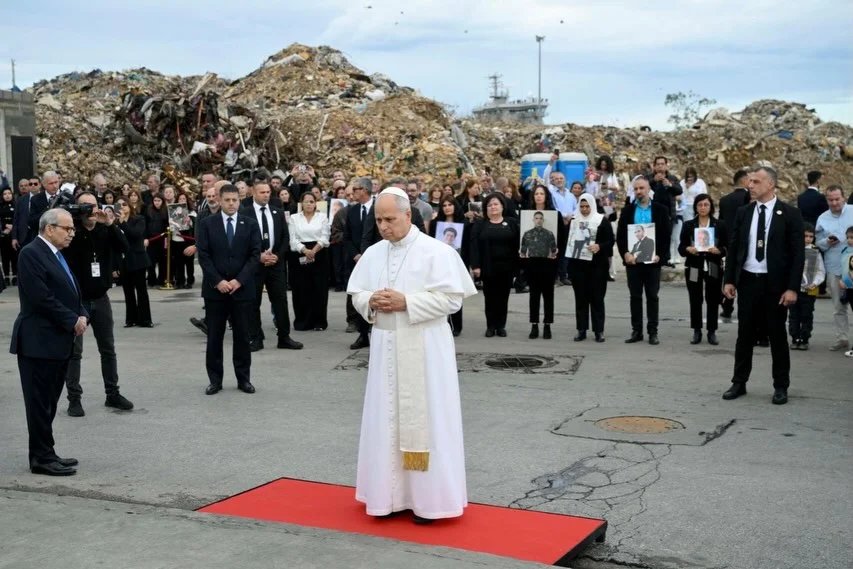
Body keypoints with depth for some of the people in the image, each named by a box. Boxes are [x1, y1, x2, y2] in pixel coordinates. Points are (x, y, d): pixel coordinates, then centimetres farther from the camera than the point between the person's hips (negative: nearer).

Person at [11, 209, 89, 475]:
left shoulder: (56, 254, 15)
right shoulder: (31, 254, -13)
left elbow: (71, 291, 19)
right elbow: (41, 297, -21)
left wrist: (82, 315, 1)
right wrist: (72, 321, -14)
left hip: (58, 341, 9)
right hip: (39, 341, -9)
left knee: (49, 402, 14)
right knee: (40, 402, -1)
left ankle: (45, 454, 21)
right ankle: (41, 458, 6)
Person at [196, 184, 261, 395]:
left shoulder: (250, 224, 4)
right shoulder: (206, 224, 2)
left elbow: (255, 255, -1)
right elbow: (203, 256, -3)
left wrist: (239, 280, -11)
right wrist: (218, 281, -12)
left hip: (242, 288, 1)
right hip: (214, 288, 0)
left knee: (242, 335, 6)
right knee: (214, 336, 4)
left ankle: (244, 378, 14)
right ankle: (215, 379, 12)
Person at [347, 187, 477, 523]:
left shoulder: (436, 252, -9)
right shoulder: (373, 253, 8)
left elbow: (452, 298, -13)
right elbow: (356, 294, 12)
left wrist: (406, 302, -19)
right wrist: (371, 301, -11)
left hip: (424, 348, -5)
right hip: (385, 347, 5)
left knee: (424, 419, 1)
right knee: (387, 420, 9)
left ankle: (428, 498, 12)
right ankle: (391, 494, 20)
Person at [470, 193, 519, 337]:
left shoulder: (512, 223, 6)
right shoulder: (480, 224, 5)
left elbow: (518, 244, 2)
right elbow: (474, 245, -3)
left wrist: (518, 264, -7)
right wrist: (475, 265, -12)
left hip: (506, 267, 0)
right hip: (488, 267, 0)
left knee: (503, 297, 5)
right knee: (490, 297, 4)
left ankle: (501, 326, 13)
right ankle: (491, 326, 10)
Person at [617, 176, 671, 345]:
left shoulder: (660, 210, 2)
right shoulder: (627, 210, 6)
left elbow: (666, 236, 0)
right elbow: (620, 235, 3)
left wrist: (660, 256, -11)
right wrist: (625, 254, -11)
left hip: (653, 260, -1)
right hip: (632, 260, 2)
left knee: (652, 297, 4)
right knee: (635, 297, 6)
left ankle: (653, 332, 9)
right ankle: (636, 331, 12)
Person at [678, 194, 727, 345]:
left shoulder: (720, 225, 3)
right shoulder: (688, 225, 5)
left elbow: (727, 247, 2)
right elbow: (681, 247, 4)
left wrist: (718, 250, -19)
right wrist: (688, 249, -18)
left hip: (713, 268, 0)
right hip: (693, 268, 1)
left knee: (712, 300, 1)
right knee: (695, 300, 2)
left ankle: (712, 332, 10)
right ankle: (696, 331, 11)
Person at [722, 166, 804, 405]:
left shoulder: (789, 214, -5)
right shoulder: (743, 213, 5)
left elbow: (798, 253, -7)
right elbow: (733, 248, 9)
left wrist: (792, 287, -13)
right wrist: (729, 279, 3)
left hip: (775, 284, -3)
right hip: (747, 281, 3)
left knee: (777, 335, 6)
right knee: (744, 334, 9)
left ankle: (781, 386, 17)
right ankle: (739, 382, 18)